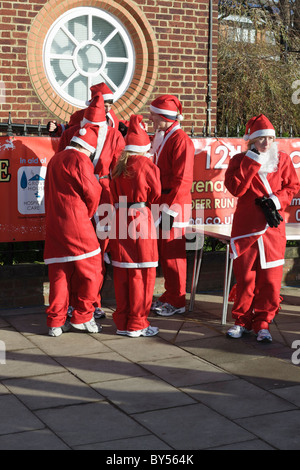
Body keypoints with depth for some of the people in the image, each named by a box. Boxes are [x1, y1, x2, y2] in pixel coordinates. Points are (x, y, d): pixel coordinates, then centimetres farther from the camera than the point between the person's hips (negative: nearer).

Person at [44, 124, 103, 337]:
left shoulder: (55, 160, 18)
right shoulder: (79, 160, -7)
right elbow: (93, 192, -10)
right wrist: (89, 213, 9)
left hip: (54, 225, 8)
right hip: (76, 224, -7)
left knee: (59, 273, 10)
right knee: (90, 268, 4)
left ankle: (56, 322, 12)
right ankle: (82, 317, 8)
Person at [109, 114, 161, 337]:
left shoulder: (119, 167, 9)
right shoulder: (147, 165, -7)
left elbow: (114, 193, 13)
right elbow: (156, 195, -2)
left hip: (120, 220, 6)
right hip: (142, 221, -6)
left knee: (122, 274, 10)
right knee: (142, 273, 2)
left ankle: (122, 322, 18)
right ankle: (137, 324, 6)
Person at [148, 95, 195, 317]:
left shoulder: (181, 141, -14)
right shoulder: (159, 138, 14)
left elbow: (182, 180, -19)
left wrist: (169, 208, -20)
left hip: (174, 206, -9)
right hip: (160, 204, 9)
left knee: (173, 253, -1)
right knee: (163, 252, 14)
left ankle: (177, 301, 9)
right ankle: (170, 296, 25)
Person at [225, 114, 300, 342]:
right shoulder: (240, 160, 1)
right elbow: (236, 188, -14)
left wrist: (276, 200, -9)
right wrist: (252, 159, -15)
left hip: (273, 227, 1)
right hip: (246, 227, -1)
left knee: (270, 277, 0)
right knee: (244, 276, 4)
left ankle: (262, 323, 12)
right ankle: (242, 320, 19)